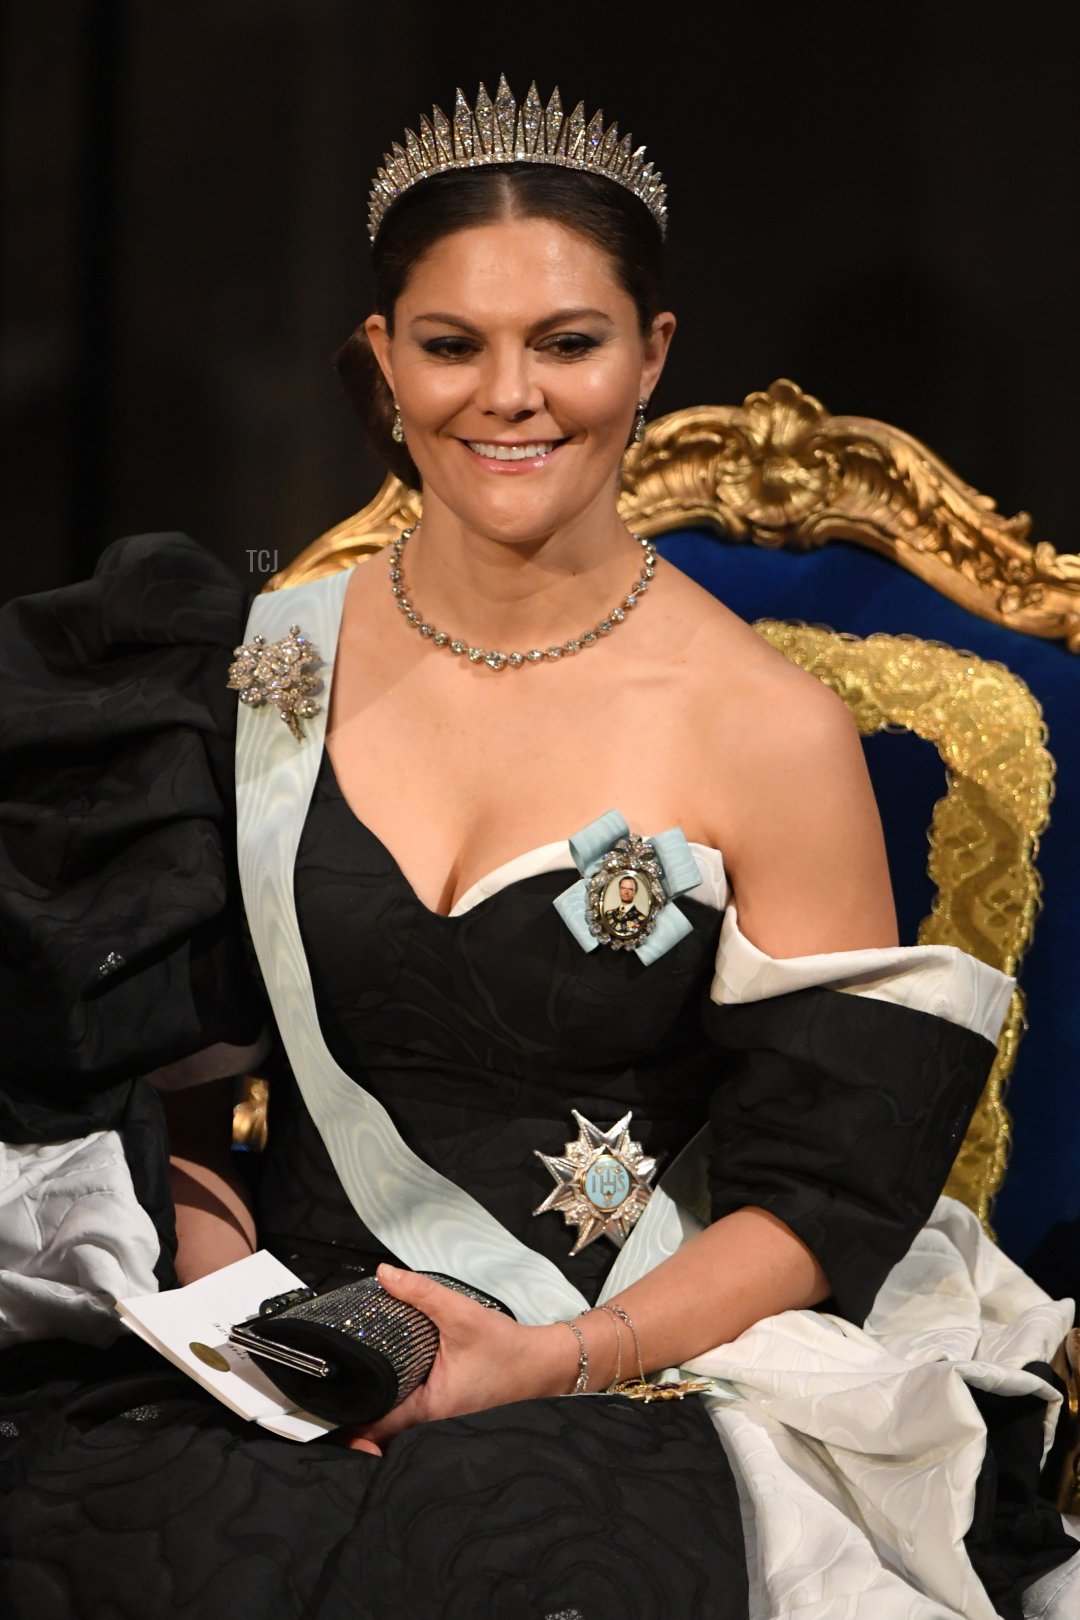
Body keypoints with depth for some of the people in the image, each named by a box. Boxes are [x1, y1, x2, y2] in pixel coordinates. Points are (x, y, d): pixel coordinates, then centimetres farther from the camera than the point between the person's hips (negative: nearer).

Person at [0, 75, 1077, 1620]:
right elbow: (163, 1062, 12)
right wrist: (220, 1279, -7)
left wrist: (556, 1358, -14)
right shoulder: (265, 667, 8)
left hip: (639, 1385, -3)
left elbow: (817, 1197, -1)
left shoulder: (768, 732, -3)